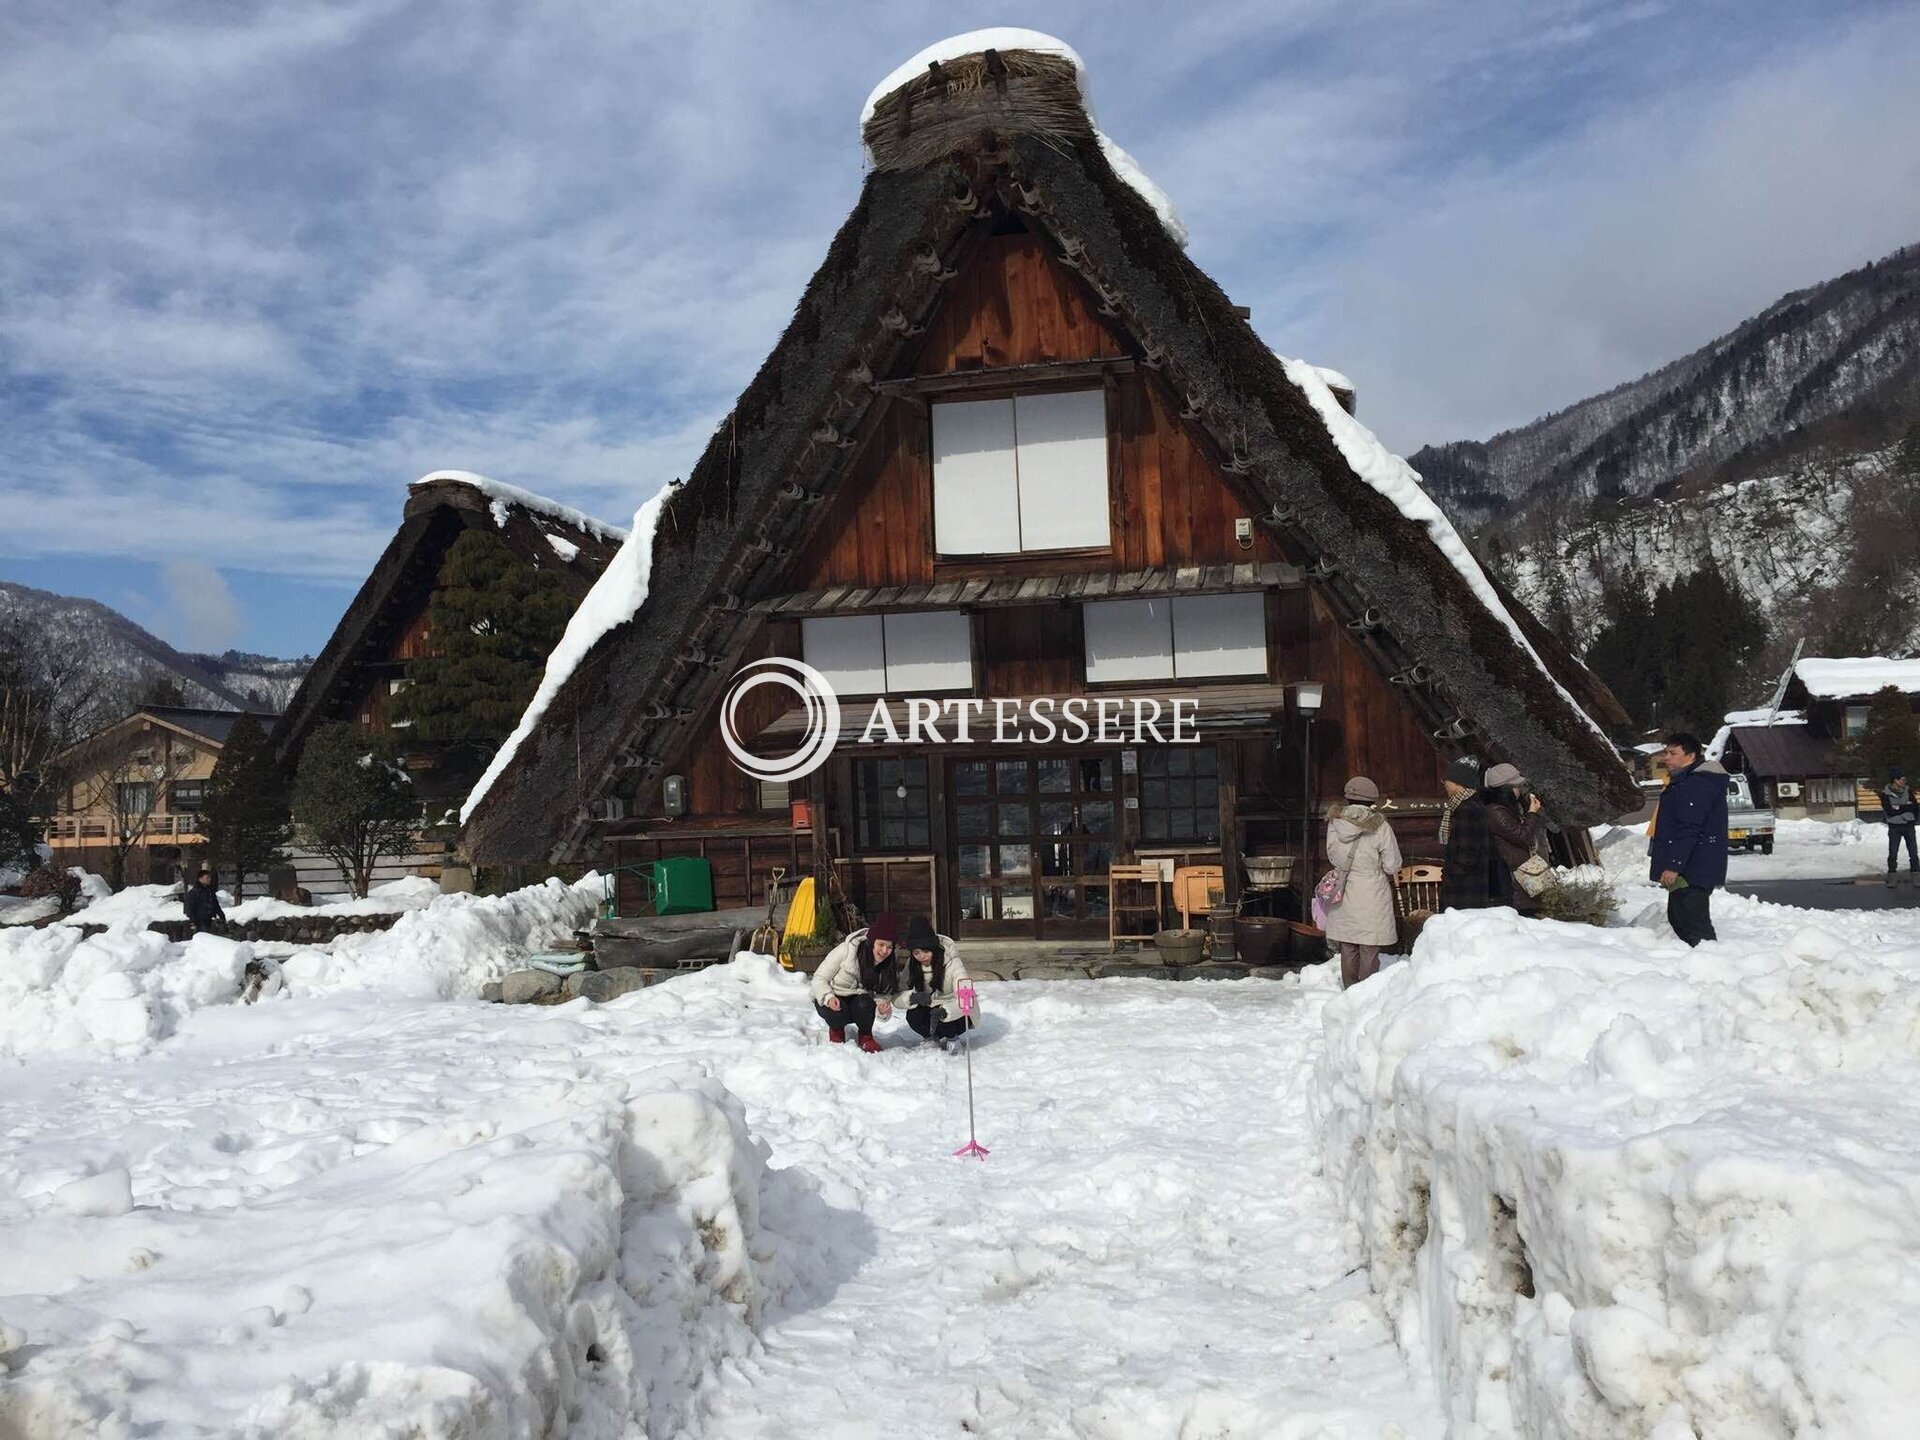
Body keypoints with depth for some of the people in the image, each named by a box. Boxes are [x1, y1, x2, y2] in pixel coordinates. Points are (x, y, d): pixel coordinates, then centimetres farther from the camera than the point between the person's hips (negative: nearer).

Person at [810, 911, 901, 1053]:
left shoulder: (890, 964, -12)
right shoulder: (847, 950, -24)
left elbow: (882, 994, -9)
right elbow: (819, 978, -16)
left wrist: (883, 1007, -33)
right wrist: (828, 997, -34)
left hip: (858, 1000, 2)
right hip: (833, 1000, -2)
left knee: (865, 1003, -33)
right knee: (839, 1013, -36)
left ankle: (865, 1036, -2)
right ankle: (836, 1029, 1)